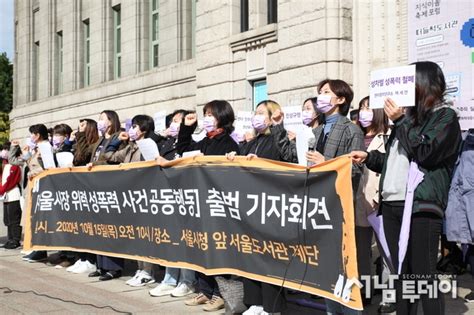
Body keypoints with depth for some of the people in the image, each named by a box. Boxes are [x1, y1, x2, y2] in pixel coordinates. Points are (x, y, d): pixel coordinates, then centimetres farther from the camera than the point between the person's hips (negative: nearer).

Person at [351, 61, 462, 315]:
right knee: (401, 273, 11)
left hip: (421, 206, -7)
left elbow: (424, 154, -14)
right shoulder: (411, 114, 20)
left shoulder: (445, 116, -1)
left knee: (424, 276, -7)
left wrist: (401, 121, -9)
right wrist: (369, 158, 15)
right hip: (392, 203, 8)